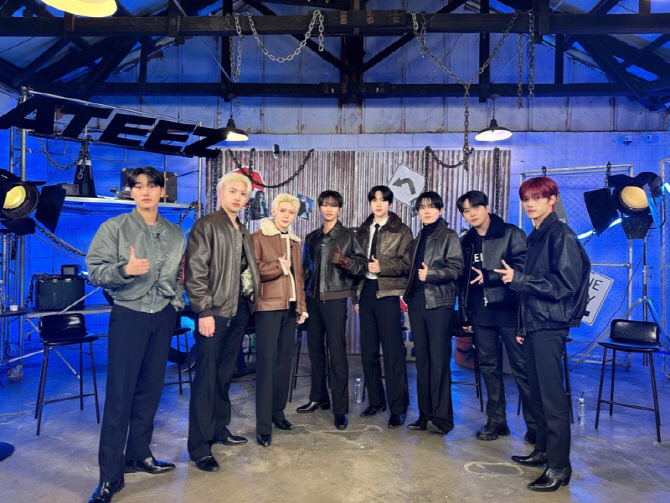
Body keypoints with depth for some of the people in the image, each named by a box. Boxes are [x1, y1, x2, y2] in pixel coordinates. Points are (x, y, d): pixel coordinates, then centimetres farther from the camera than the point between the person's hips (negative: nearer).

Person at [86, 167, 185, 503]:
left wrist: (176, 303, 6)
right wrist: (125, 269, -26)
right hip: (128, 315, -4)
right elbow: (95, 271, -9)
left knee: (151, 389, 11)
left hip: (163, 317, 4)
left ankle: (139, 455, 27)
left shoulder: (175, 233, 9)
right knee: (120, 393, -4)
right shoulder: (115, 227, -3)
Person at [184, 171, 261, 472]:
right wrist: (204, 312, -17)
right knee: (206, 377, -2)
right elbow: (195, 272, -12)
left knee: (225, 374, 16)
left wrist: (250, 303, 10)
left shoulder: (243, 232, 17)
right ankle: (199, 446, 7)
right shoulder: (206, 225, -5)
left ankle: (219, 429, 30)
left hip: (239, 310, 7)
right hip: (215, 311, -7)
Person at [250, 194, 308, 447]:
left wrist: (302, 306, 14)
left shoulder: (294, 242, 17)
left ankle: (278, 412, 23)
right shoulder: (258, 237, -1)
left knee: (285, 360, 9)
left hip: (290, 307, 6)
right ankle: (263, 425, -1)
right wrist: (278, 267, -16)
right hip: (268, 305, -6)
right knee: (267, 362, -7)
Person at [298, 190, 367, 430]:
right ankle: (318, 398, 27)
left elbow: (363, 263, -3)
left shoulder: (348, 236, 1)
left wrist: (346, 262, -21)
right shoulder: (311, 238, 14)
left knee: (337, 353, -6)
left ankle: (340, 409, 2)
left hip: (335, 299, -5)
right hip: (313, 298, 5)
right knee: (315, 349, 11)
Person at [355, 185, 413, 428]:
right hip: (366, 291, 5)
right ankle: (375, 401, 23)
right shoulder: (363, 231, 16)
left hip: (388, 292, -5)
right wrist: (357, 294, 13)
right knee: (368, 350, 9)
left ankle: (398, 408, 5)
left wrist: (382, 267, -15)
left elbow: (407, 262, -5)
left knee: (393, 351, -5)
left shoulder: (402, 231, 2)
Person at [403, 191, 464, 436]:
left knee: (439, 361, -6)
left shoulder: (449, 236, 0)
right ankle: (425, 415, 17)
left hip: (439, 304, -6)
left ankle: (441, 418, 3)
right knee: (422, 360, 8)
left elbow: (456, 269, -8)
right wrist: (407, 295, 14)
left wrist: (431, 274, -18)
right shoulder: (419, 239, 18)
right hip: (417, 303, 6)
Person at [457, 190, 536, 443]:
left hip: (509, 310, -5)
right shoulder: (466, 242, 13)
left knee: (522, 368, -1)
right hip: (481, 314, 5)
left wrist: (488, 277, -16)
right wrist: (465, 315, 13)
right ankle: (496, 421, 21)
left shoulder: (512, 234, -3)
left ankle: (534, 424, 11)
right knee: (489, 368, 10)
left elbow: (521, 270, -11)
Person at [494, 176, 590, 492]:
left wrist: (518, 279, -16)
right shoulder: (535, 237, 17)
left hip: (550, 326, -8)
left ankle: (559, 467, 5)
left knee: (552, 396, -5)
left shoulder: (561, 235, -9)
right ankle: (543, 451, 27)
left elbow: (564, 283, -16)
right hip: (533, 325, 8)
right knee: (537, 393, 14)